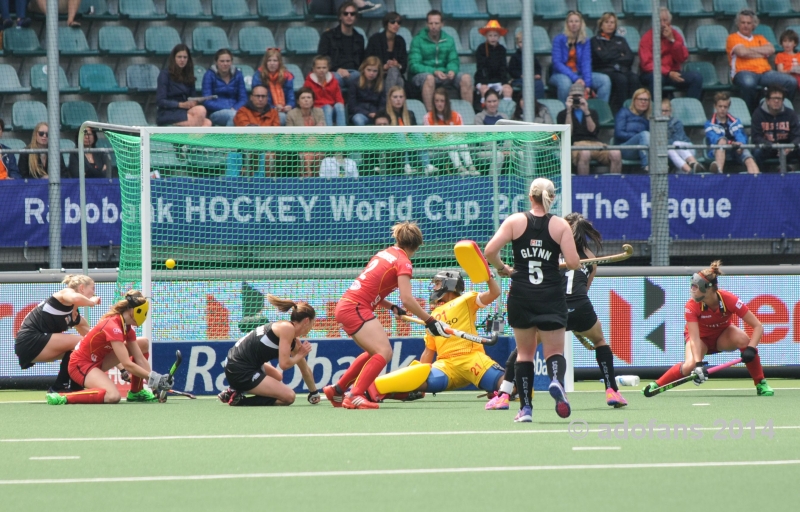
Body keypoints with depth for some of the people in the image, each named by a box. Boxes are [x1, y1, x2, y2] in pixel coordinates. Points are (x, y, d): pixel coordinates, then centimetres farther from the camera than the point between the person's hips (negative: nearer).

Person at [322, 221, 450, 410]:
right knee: (384, 352, -15)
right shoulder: (403, 262, -8)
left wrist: (392, 308, 20)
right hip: (355, 309, -9)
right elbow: (407, 299, -18)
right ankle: (354, 396, -22)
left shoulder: (385, 253, 17)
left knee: (375, 352, 22)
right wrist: (430, 321, -13)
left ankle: (336, 390, 28)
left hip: (346, 304, 9)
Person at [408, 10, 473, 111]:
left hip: (443, 75, 4)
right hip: (421, 75, -4)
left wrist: (452, 70, -15)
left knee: (466, 78, -19)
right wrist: (434, 72, -24)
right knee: (429, 78, -39)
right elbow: (414, 65, -9)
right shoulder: (418, 40, -2)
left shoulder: (448, 40, 11)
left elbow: (453, 61, 11)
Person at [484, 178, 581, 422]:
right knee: (554, 350, 6)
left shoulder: (515, 221, 0)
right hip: (551, 296, -1)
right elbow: (573, 263, -10)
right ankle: (556, 380, -28)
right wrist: (567, 263, 14)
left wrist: (502, 269, 9)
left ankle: (525, 408, 9)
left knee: (524, 351, 13)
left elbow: (490, 251, -10)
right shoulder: (561, 225, -2)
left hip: (520, 294, 1)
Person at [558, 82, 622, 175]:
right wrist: (569, 111, -1)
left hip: (595, 143, 3)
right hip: (576, 144, -3)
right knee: (585, 153, -43)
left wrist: (586, 112, -1)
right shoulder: (563, 114, 17)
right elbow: (568, 133, 0)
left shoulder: (592, 112, 25)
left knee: (616, 154, -29)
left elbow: (593, 131, 8)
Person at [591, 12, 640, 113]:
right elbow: (603, 57, -2)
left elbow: (630, 57, 11)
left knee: (634, 78, -31)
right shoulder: (595, 41, 16)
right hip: (605, 70, -4)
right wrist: (621, 57, 7)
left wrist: (614, 58, -2)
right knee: (621, 79, -37)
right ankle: (619, 110, -42)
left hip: (623, 70, 4)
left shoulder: (621, 40, 28)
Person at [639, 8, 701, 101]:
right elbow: (647, 64, -14)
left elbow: (683, 59, -1)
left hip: (673, 74, 4)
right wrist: (668, 73, -25)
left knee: (697, 77, -18)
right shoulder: (647, 38, -5)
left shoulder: (675, 35, 7)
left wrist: (672, 40, -13)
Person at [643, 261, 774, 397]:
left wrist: (751, 349, -43)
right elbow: (694, 339, -35)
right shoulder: (692, 306, -30)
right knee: (691, 365, -32)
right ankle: (655, 385, -10)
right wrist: (698, 364, -50)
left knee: (743, 339, -33)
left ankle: (761, 384, -18)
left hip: (723, 337, 1)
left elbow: (758, 327, -28)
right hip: (701, 337, -1)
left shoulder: (729, 300, -31)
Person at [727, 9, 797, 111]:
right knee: (748, 83, -45)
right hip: (745, 72, -5)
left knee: (791, 82, -19)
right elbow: (742, 52, -8)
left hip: (765, 72, 5)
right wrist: (762, 54, 5)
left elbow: (771, 49, 7)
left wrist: (749, 49, 1)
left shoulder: (759, 38, 27)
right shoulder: (733, 38, 12)